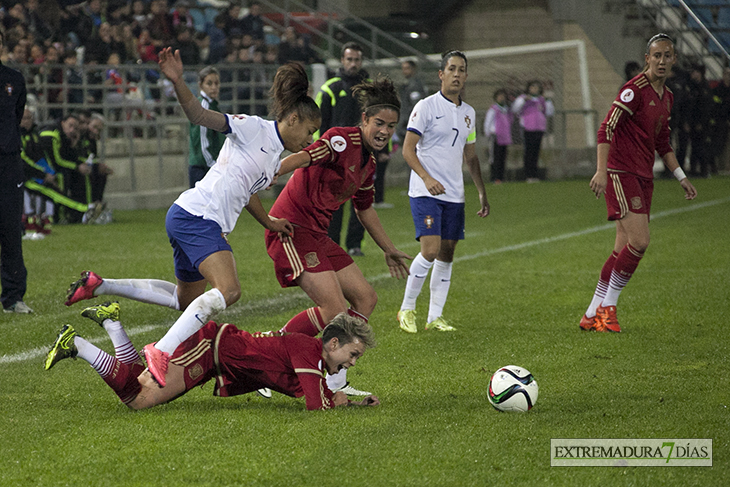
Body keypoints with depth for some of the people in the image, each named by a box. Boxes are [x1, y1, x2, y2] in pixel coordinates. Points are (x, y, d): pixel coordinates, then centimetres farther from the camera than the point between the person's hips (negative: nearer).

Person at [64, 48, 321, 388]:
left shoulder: (275, 154, 19)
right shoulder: (253, 128, -7)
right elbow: (199, 115, -18)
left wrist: (269, 223, 38)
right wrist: (178, 82, -33)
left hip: (209, 227, 10)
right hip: (195, 215, -10)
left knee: (187, 299, 22)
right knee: (228, 290, -26)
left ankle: (98, 285, 29)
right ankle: (161, 352, -30)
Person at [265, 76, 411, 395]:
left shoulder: (368, 163, 15)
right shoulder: (343, 140, -13)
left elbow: (364, 209, 30)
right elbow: (306, 156, -31)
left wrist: (389, 250, 38)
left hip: (316, 235, 10)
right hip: (292, 228, -10)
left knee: (366, 299, 9)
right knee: (335, 309, -19)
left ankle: (334, 383, 10)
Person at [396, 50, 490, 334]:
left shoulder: (468, 113, 13)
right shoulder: (426, 107, -6)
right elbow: (408, 149, -10)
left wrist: (482, 194, 18)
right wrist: (427, 178, -25)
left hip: (454, 194, 6)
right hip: (425, 193, -6)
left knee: (447, 254, 5)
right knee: (431, 250, -17)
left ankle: (435, 316, 12)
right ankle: (407, 310, -2)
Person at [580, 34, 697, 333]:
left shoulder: (667, 97, 15)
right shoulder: (635, 89, -13)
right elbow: (606, 129, -18)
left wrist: (681, 177, 22)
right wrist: (601, 171, -27)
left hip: (643, 177, 9)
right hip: (621, 173, -8)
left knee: (625, 249, 6)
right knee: (639, 241, -18)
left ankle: (593, 315, 12)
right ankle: (607, 306, -4)